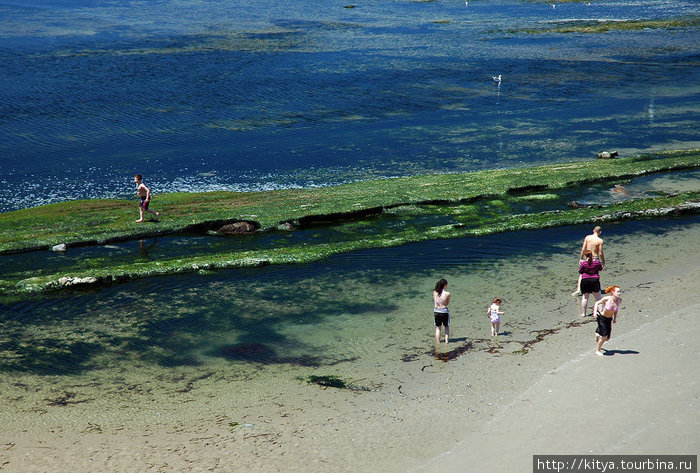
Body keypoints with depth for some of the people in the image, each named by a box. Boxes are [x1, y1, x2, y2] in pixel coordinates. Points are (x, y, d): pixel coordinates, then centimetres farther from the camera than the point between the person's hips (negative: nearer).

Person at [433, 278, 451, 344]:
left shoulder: (434, 293, -5)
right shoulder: (447, 294, -15)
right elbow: (447, 303, -1)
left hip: (436, 311, 3)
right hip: (444, 311, -2)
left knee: (437, 327, 17)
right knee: (447, 326, 19)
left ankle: (438, 342, 16)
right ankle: (446, 340, 16)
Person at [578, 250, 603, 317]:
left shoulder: (583, 263, -9)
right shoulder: (597, 261, -3)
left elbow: (580, 272, 0)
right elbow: (600, 268, 13)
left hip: (585, 280, -1)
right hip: (595, 280, 1)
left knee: (585, 297, 9)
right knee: (598, 297, 9)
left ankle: (583, 313, 13)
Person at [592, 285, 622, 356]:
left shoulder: (619, 300, -14)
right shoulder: (607, 299, -24)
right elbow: (597, 303, -7)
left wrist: (615, 318, 3)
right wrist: (595, 312, -21)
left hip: (609, 319, 5)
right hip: (601, 318, -5)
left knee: (607, 339, 9)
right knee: (604, 335, -16)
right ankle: (597, 350, 8)